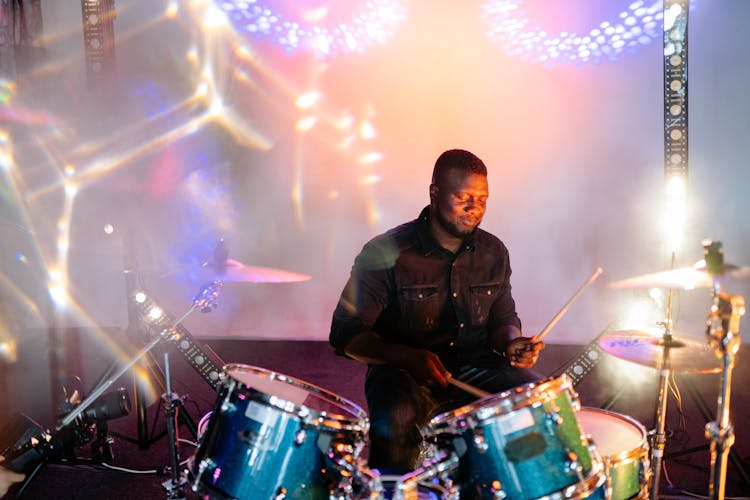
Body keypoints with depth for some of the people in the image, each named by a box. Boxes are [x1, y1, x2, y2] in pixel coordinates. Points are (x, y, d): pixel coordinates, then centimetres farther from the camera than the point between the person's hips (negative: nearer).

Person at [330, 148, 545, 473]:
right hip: (403, 374, -4)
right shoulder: (385, 253, -12)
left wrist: (512, 343, -9)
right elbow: (346, 334, -12)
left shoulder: (493, 253, 4)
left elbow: (503, 319, 16)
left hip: (476, 372, 5)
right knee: (392, 424, -35)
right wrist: (410, 358, -27)